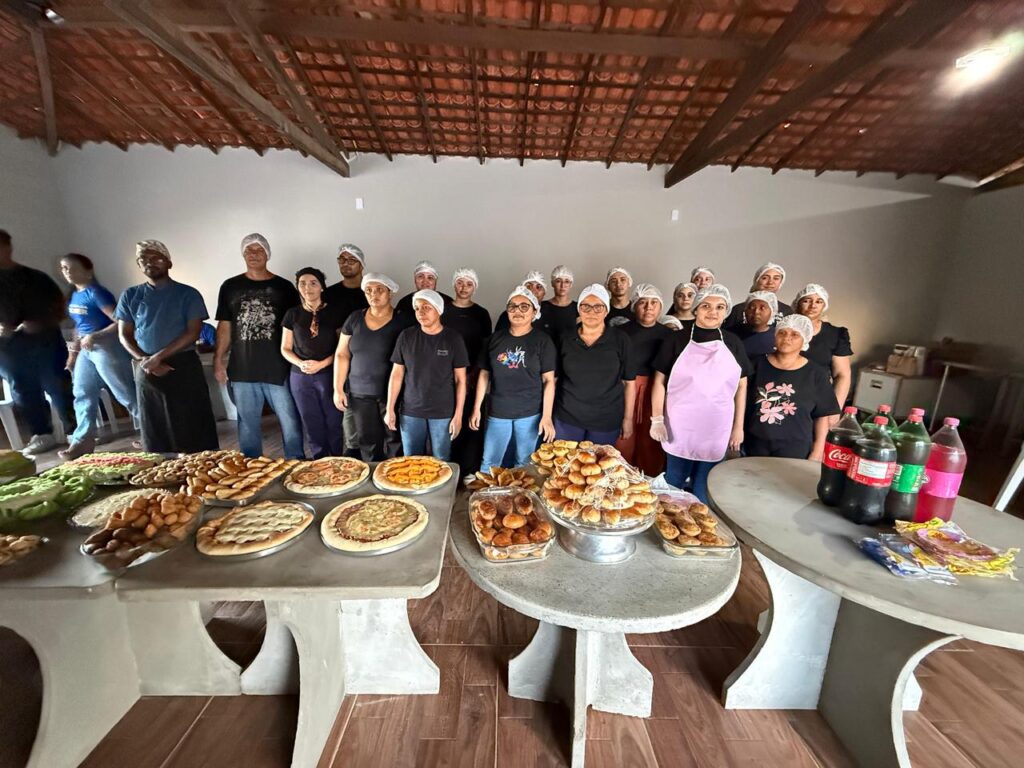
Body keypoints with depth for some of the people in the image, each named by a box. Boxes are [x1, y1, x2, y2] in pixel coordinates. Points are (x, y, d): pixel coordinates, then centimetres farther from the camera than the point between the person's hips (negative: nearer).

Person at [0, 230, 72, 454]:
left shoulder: (35, 277, 3)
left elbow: (59, 306, 3)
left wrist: (41, 324, -14)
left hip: (44, 341, -3)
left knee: (58, 387, -1)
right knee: (23, 392, 7)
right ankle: (42, 435, 15)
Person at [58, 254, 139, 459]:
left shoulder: (96, 293, -12)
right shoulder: (73, 296, 14)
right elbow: (79, 326, 21)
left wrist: (95, 336, -24)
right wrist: (73, 353, 21)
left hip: (107, 348, -9)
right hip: (86, 350, 9)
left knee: (126, 394, -4)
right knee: (82, 394, 11)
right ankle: (83, 440, 19)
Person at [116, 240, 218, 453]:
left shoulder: (187, 293, 1)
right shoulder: (130, 296, 11)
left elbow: (193, 333, -8)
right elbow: (124, 335, 9)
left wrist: (158, 357, -13)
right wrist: (144, 361, -9)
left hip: (184, 366, -3)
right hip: (146, 371, 3)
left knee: (192, 427, -2)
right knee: (154, 430, 8)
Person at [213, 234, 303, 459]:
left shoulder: (284, 287, 5)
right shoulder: (230, 287, 10)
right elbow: (225, 326, 11)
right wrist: (218, 360, 4)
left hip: (278, 368, -2)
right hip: (242, 369, 2)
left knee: (290, 422, 0)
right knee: (248, 424, 11)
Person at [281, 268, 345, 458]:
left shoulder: (334, 313, -1)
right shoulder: (292, 314, 5)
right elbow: (285, 349, 9)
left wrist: (321, 364, -13)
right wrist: (300, 363, -11)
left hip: (329, 375, -2)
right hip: (300, 377, 2)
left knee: (333, 423, 1)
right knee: (312, 426, 9)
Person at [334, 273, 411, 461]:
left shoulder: (403, 322, -5)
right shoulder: (354, 319, 6)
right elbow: (342, 355, 9)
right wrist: (338, 389, 3)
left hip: (392, 393, -3)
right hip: (360, 393, 3)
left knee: (395, 440, 2)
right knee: (367, 441, 10)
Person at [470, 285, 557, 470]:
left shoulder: (543, 340, -3)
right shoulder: (496, 338, 5)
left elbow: (548, 380, -5)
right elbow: (484, 374, 9)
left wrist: (547, 416, -10)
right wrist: (476, 408, 6)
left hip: (530, 414, -2)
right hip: (497, 412, 2)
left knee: (523, 465, 12)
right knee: (488, 464, 10)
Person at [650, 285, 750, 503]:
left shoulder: (733, 343, 3)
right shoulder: (678, 340, -4)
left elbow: (741, 386, 8)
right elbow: (660, 381, -3)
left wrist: (738, 426, 6)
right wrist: (657, 419, -8)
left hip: (716, 429, 2)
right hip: (680, 427, -2)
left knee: (704, 492, 15)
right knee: (673, 486, 11)